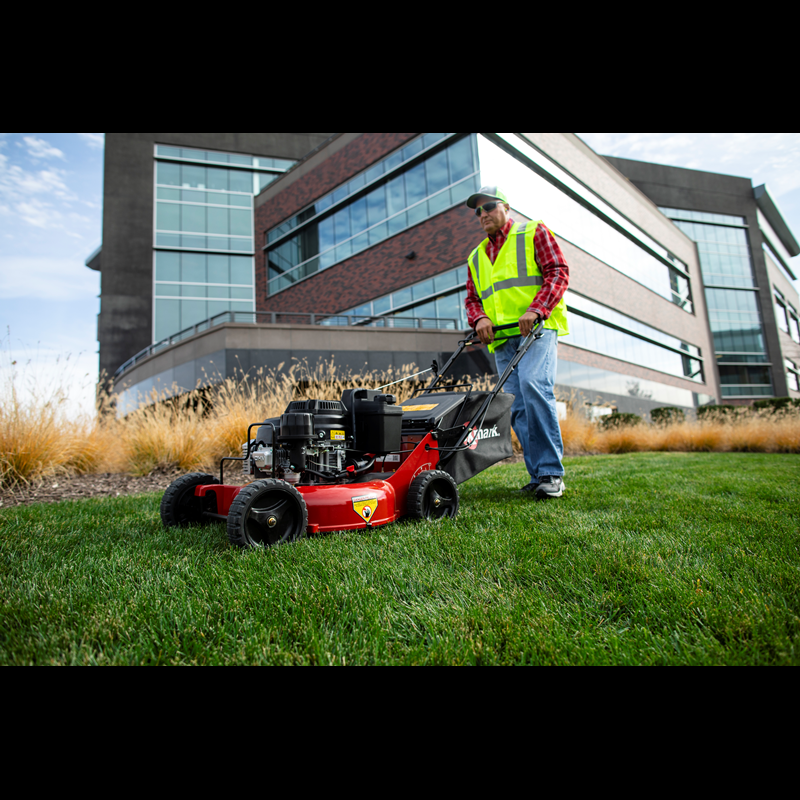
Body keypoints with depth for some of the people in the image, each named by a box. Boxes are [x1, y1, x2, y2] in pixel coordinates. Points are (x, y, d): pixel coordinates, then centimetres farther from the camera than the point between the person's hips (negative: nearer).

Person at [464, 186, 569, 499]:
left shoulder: (534, 232, 12)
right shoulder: (476, 257, 27)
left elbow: (558, 271, 0)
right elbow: (472, 298, 21)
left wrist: (535, 310, -16)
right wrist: (479, 318, -4)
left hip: (537, 329, -5)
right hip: (501, 339, 6)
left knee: (533, 385, -27)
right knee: (517, 407, -1)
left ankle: (551, 473, -20)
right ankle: (539, 476, 5)